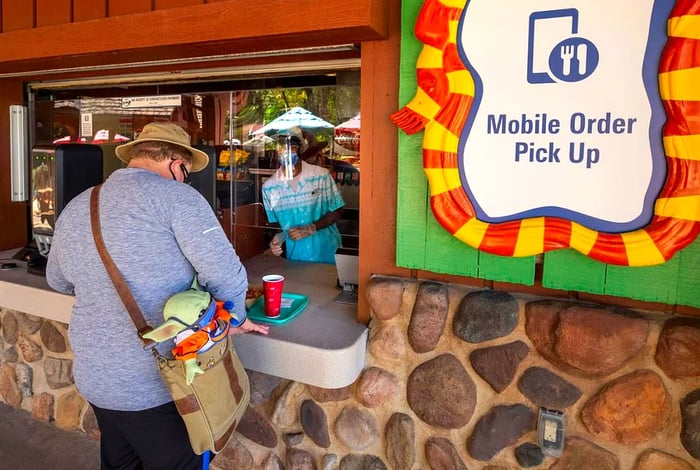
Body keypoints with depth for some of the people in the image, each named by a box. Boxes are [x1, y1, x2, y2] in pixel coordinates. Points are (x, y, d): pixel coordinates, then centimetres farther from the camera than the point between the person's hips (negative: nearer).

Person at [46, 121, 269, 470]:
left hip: (95, 379, 7)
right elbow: (226, 275, -19)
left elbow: (59, 281, 22)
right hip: (157, 384, -7)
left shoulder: (75, 208, 7)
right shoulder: (174, 196, -14)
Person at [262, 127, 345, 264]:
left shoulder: (322, 175, -10)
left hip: (326, 253, -1)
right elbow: (274, 222, 7)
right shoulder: (268, 187, -4)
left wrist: (311, 228, -17)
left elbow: (337, 211, -4)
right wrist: (277, 238, -14)